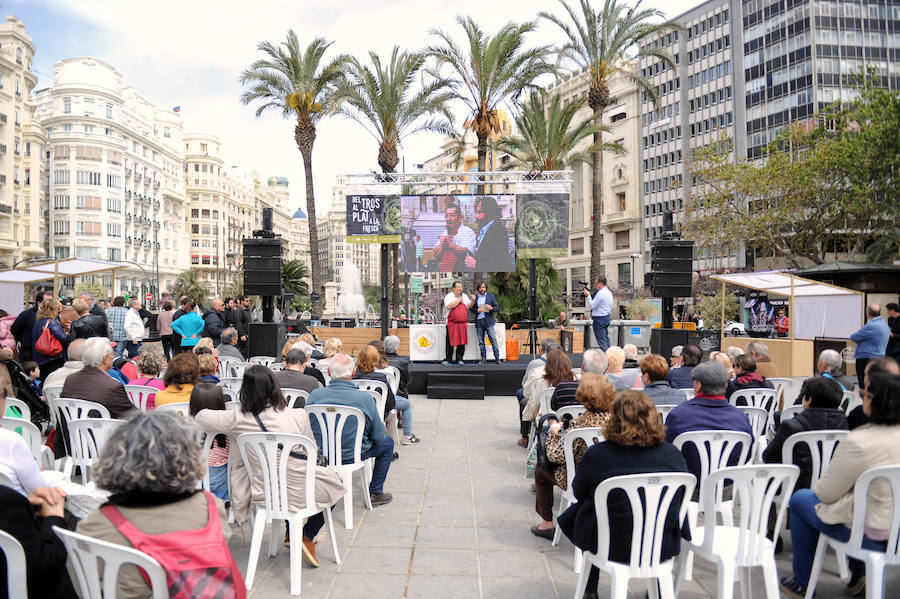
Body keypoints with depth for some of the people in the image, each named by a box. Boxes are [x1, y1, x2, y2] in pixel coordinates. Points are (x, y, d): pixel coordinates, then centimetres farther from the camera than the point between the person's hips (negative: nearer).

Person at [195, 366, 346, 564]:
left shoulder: (238, 419, -13)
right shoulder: (299, 416, -17)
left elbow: (200, 417, 3)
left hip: (262, 495, 3)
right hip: (298, 494, -3)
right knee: (334, 484, 27)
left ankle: (291, 533, 40)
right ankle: (307, 537, 21)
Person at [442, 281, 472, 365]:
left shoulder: (464, 296, 14)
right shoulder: (448, 296, -2)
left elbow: (469, 306, 12)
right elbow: (449, 306, -19)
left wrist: (472, 300, -6)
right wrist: (459, 300, -12)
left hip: (463, 323, 4)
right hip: (452, 323, -4)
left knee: (462, 342, 3)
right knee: (451, 342, -4)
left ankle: (459, 359, 11)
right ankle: (448, 359, 4)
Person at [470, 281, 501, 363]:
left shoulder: (491, 296, 7)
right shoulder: (475, 297, 12)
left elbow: (497, 308, 5)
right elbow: (471, 309, 13)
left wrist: (491, 308, -15)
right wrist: (477, 310, -8)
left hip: (488, 321, -2)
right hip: (479, 321, 3)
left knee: (493, 340, -7)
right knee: (481, 342, 5)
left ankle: (497, 358, -5)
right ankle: (483, 358, 12)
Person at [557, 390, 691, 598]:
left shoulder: (597, 454, -16)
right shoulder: (672, 454, -9)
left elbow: (578, 492, 2)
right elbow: (682, 498, 7)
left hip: (612, 547, -2)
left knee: (579, 510, 26)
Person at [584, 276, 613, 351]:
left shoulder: (600, 293, -18)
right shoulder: (608, 292, 13)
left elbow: (592, 306, -16)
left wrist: (588, 295, -7)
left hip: (600, 319, -10)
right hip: (606, 317, 10)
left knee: (601, 341, -7)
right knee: (606, 339, 14)